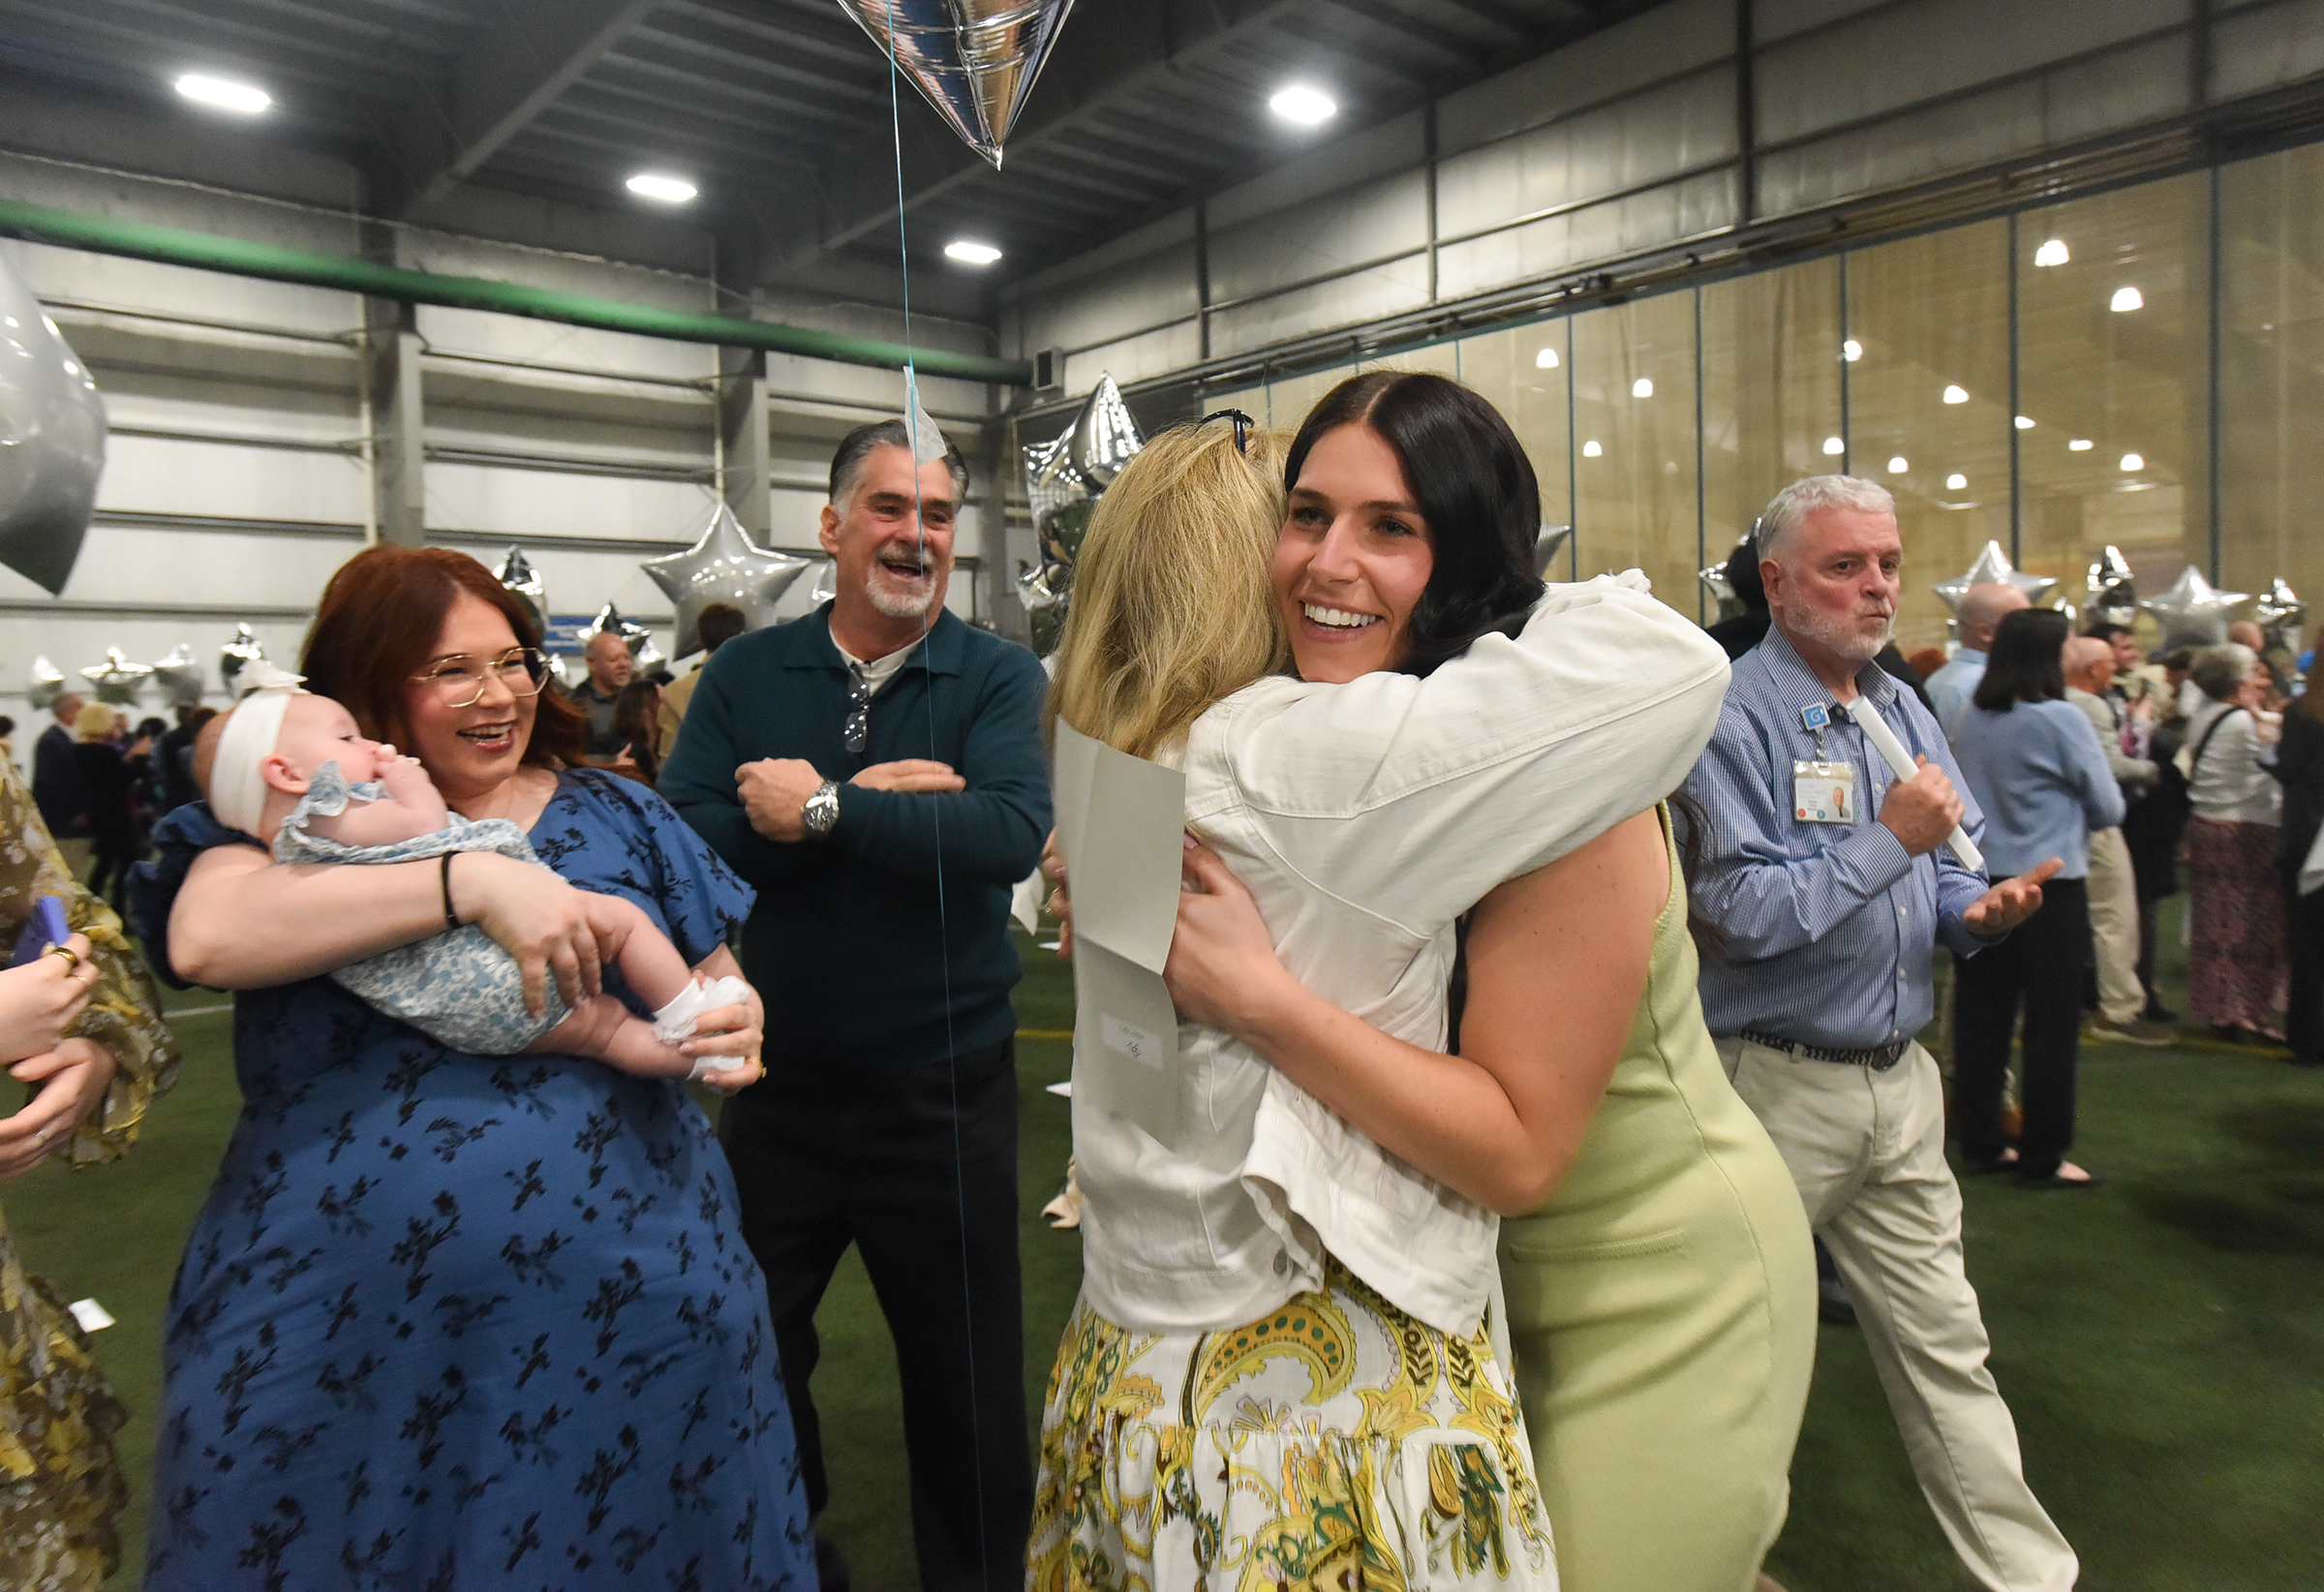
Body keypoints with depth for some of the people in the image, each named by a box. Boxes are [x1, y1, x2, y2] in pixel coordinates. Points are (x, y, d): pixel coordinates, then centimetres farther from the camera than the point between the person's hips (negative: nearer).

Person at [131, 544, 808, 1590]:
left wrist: (739, 1023, -12)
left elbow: (715, 986, 11)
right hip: (342, 1326, -1)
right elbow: (205, 936, -19)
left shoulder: (618, 817, 6)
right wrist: (475, 882, -25)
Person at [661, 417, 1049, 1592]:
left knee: (968, 1383, 14)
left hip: (943, 1092, -2)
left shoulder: (1001, 679, -6)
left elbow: (1011, 832, -24)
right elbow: (682, 832, -14)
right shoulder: (744, 674, 0)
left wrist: (824, 808, -21)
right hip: (779, 1083, 3)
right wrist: (876, 798, -21)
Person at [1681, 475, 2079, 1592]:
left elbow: (1950, 868, 16)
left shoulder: (1903, 710, 10)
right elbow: (1741, 910, -23)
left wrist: (1977, 914, -5)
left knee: (1944, 1342, 18)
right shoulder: (1735, 717, -15)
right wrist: (1889, 841, -21)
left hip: (1899, 1078, 7)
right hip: (1778, 1088, -6)